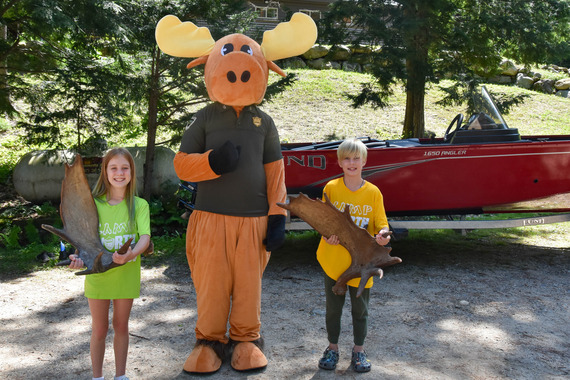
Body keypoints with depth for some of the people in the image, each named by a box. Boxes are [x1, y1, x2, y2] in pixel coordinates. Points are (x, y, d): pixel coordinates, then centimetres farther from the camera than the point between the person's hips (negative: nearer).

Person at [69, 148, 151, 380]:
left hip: (126, 274, 0)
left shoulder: (139, 205, -5)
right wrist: (79, 257, -30)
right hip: (98, 273, 0)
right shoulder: (93, 204, -3)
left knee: (121, 326, 15)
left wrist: (131, 254, -38)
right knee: (99, 329, 12)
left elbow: (145, 236, -17)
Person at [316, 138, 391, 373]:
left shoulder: (373, 192, -3)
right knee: (333, 307, 13)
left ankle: (359, 350, 29)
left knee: (360, 309, 12)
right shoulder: (331, 188, -3)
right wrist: (327, 233, -20)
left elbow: (381, 223, 0)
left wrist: (383, 234, -22)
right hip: (334, 260, 0)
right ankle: (332, 348, 31)